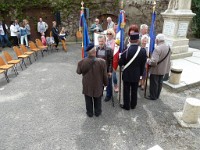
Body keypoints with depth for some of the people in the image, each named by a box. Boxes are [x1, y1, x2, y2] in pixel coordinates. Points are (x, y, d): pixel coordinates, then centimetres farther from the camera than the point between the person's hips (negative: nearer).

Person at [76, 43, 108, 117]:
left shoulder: (82, 62, -20)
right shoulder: (102, 62, -22)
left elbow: (78, 72, -1)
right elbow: (105, 75, -12)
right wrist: (105, 83, 6)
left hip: (87, 86, 1)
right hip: (98, 85, 0)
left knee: (88, 100, 21)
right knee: (97, 100, 22)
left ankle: (89, 113, 39)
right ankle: (97, 112, 40)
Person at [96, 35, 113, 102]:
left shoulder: (109, 50, -14)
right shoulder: (96, 49, -1)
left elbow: (111, 61, -13)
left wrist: (110, 71, -15)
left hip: (107, 70, -3)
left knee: (108, 84, 13)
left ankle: (108, 95, 33)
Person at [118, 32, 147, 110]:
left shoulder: (126, 51, -20)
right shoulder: (143, 50, -11)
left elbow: (120, 63, -11)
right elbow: (143, 64, -2)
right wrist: (140, 73, 11)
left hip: (127, 75, -3)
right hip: (136, 75, 3)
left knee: (126, 91, 12)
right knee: (134, 91, 18)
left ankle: (126, 106, 25)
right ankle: (133, 105, 34)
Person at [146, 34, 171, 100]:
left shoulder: (157, 48, -26)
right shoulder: (168, 47, 2)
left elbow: (154, 62, -31)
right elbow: (167, 59, 12)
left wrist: (148, 60, -14)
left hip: (156, 70, -8)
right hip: (164, 69, 8)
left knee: (154, 83, 8)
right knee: (159, 82, 20)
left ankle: (153, 96, 22)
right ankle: (157, 95, 34)